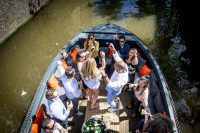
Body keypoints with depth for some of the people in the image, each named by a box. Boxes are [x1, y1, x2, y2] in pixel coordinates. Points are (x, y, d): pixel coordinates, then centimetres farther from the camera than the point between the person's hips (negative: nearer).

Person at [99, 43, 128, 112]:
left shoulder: (123, 80, -49)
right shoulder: (123, 66, -32)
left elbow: (110, 85, -55)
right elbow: (116, 56, -24)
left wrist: (104, 75, -65)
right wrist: (113, 49, -44)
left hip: (114, 90, -7)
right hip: (111, 84, 7)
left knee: (109, 100, 22)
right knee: (107, 89, 39)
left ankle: (115, 107, 55)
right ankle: (112, 97, 73)